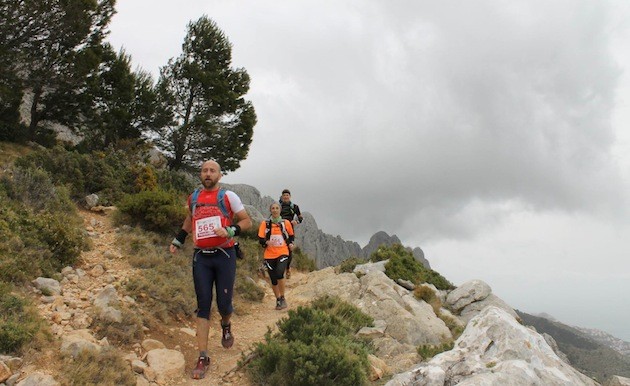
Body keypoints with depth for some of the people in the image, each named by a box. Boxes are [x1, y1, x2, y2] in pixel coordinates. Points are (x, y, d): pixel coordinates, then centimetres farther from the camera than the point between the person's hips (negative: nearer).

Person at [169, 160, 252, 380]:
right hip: (201, 257, 3)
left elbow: (247, 221, 0)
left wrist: (230, 231, -17)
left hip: (224, 256, -3)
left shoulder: (228, 196, -1)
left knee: (224, 304, -1)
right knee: (203, 306, 0)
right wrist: (178, 240, 21)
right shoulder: (193, 198, 11)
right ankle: (203, 357, 3)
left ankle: (226, 327, 36)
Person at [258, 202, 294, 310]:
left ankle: (282, 298, -6)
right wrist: (267, 242, -22)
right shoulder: (265, 224, 2)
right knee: (273, 280, 5)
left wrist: (290, 243, 2)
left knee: (279, 273, -24)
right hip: (270, 255, 1)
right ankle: (278, 300, 26)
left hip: (283, 253, -1)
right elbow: (260, 239, -1)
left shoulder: (286, 223, 6)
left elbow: (291, 235, 21)